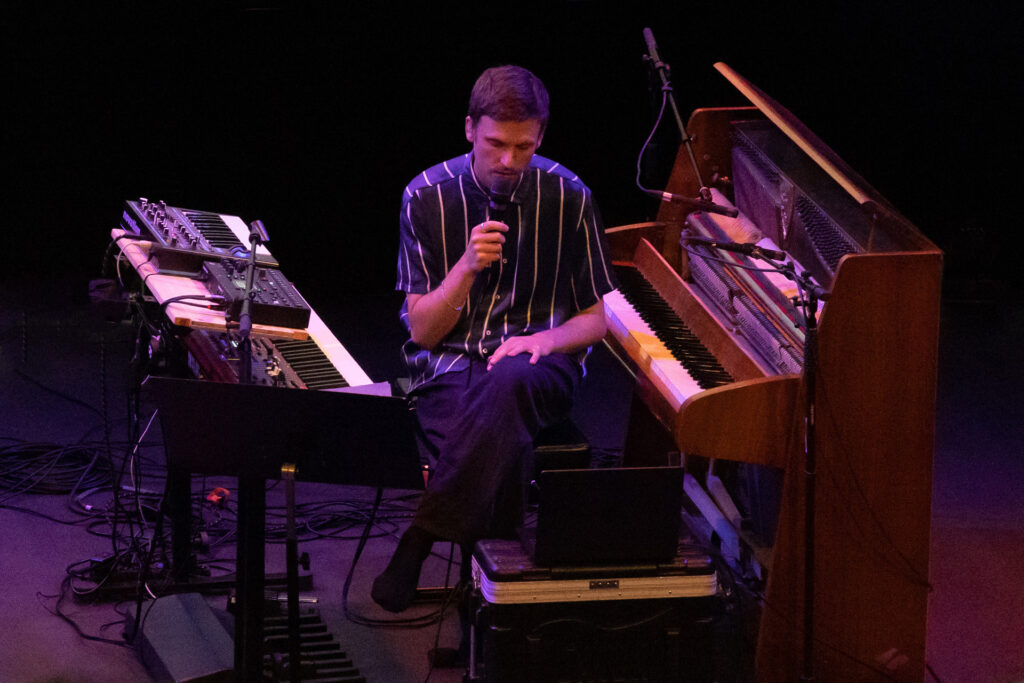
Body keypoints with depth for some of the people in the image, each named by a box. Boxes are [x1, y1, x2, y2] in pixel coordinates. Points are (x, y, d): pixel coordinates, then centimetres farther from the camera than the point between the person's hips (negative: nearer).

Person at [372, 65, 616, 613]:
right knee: (502, 446, -36)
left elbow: (593, 320, 8)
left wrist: (544, 340, -15)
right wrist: (468, 266, -20)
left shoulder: (567, 197, 0)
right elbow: (422, 330, -2)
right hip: (449, 362, 0)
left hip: (537, 366, 0)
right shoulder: (428, 197, -2)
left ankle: (420, 540, -32)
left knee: (508, 381, -39)